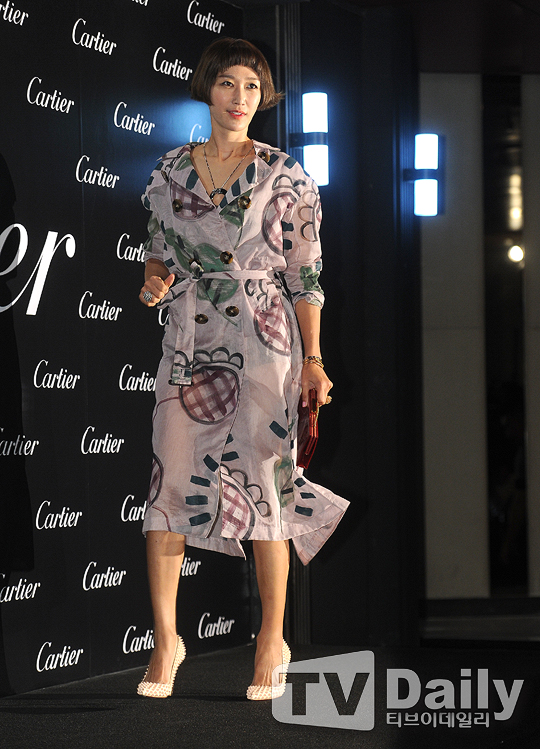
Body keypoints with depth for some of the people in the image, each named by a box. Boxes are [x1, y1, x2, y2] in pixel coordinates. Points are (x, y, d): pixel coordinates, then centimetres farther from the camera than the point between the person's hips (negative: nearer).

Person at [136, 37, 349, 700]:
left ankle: (272, 639, 11)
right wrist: (155, 279, -4)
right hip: (189, 346, 3)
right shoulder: (171, 171, 8)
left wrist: (312, 360, -3)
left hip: (263, 346, -3)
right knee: (169, 482, -2)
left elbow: (304, 274, 0)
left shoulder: (284, 176, -1)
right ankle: (165, 639, 8)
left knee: (261, 484, -2)